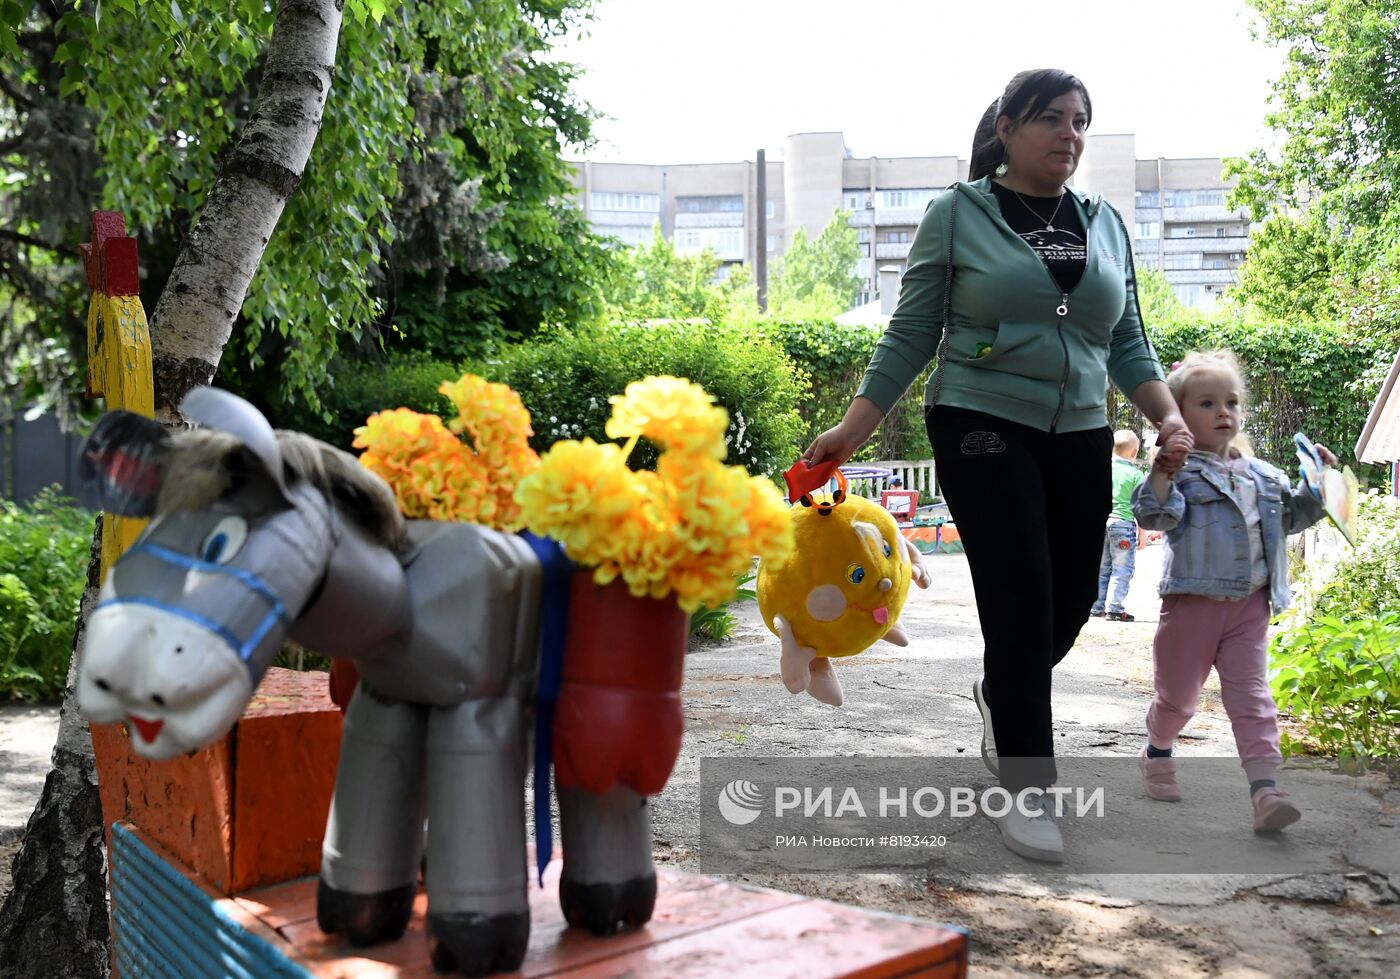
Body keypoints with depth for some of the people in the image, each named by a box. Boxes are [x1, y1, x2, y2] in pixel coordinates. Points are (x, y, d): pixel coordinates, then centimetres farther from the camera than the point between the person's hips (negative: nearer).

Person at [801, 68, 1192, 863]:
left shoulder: (1106, 224, 13)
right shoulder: (958, 215, -1)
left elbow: (1128, 343, 14)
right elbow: (911, 336, -1)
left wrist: (1170, 416, -2)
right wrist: (852, 430, -9)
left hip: (1080, 439, 5)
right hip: (983, 429, -5)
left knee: (1072, 599, 6)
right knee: (1021, 598, -9)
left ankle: (1001, 696, 39)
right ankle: (1026, 788, 4)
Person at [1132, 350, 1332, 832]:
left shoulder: (1261, 475, 13)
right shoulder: (1180, 470, -7)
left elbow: (1291, 516, 25)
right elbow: (1156, 516, -22)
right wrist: (1162, 472, -36)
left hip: (1250, 606, 4)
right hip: (1192, 602, -4)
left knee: (1251, 696, -4)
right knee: (1177, 694, 11)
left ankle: (1265, 788, -10)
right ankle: (1157, 752, 38)